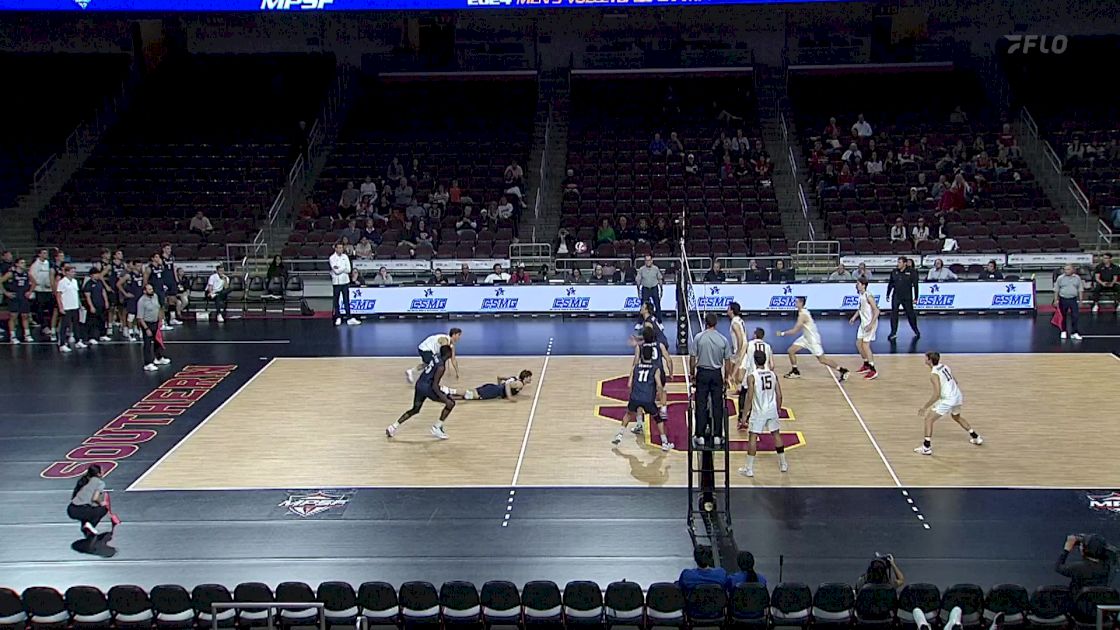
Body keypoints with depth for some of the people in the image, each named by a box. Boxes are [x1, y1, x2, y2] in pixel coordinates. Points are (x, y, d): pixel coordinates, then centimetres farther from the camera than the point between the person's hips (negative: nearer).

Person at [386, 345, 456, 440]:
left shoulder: (436, 359, 12)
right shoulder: (441, 367, -15)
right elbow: (434, 386, -19)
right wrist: (445, 399, -20)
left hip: (419, 384, 9)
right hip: (427, 387, -9)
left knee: (415, 409, 25)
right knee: (450, 403, 0)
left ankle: (393, 427, 21)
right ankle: (436, 428, 4)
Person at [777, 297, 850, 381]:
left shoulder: (803, 315, -26)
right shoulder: (803, 311, 3)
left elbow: (795, 330, -26)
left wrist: (783, 333, -18)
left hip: (813, 339, -9)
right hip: (806, 337, 9)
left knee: (822, 359, -3)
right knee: (791, 350, 5)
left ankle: (843, 371, 5)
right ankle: (795, 372, 17)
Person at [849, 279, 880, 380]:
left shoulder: (868, 296, -21)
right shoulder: (860, 295, 6)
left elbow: (876, 311, -23)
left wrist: (871, 324, -28)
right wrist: (854, 317, 13)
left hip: (870, 323, -9)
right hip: (863, 323, 9)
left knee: (865, 345, -11)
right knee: (858, 343, 15)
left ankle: (873, 371, -8)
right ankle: (866, 365, 31)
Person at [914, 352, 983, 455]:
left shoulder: (934, 374, -17)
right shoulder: (944, 366, 8)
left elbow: (936, 395, -21)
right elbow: (955, 381, 18)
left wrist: (924, 407, -15)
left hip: (948, 400, -9)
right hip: (958, 396, 9)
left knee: (929, 419, -3)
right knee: (957, 417, 35)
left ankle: (926, 448, -8)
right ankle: (975, 437, 46)